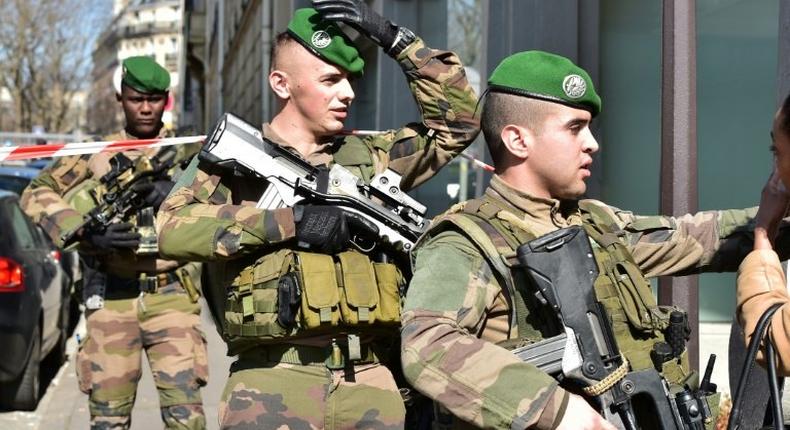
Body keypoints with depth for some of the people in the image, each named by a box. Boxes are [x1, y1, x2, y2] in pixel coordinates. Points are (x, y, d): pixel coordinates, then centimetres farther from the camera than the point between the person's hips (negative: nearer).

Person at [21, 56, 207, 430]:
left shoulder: (187, 155, 12)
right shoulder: (95, 155, 10)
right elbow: (38, 194, 1)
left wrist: (172, 193, -19)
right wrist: (87, 231, -15)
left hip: (171, 296, 0)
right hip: (112, 298, 1)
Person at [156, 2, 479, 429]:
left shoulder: (369, 158, 15)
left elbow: (458, 120, 17)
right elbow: (172, 227, -13)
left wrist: (393, 37, 9)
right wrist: (292, 221, -15)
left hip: (371, 382, 4)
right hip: (274, 383, -3)